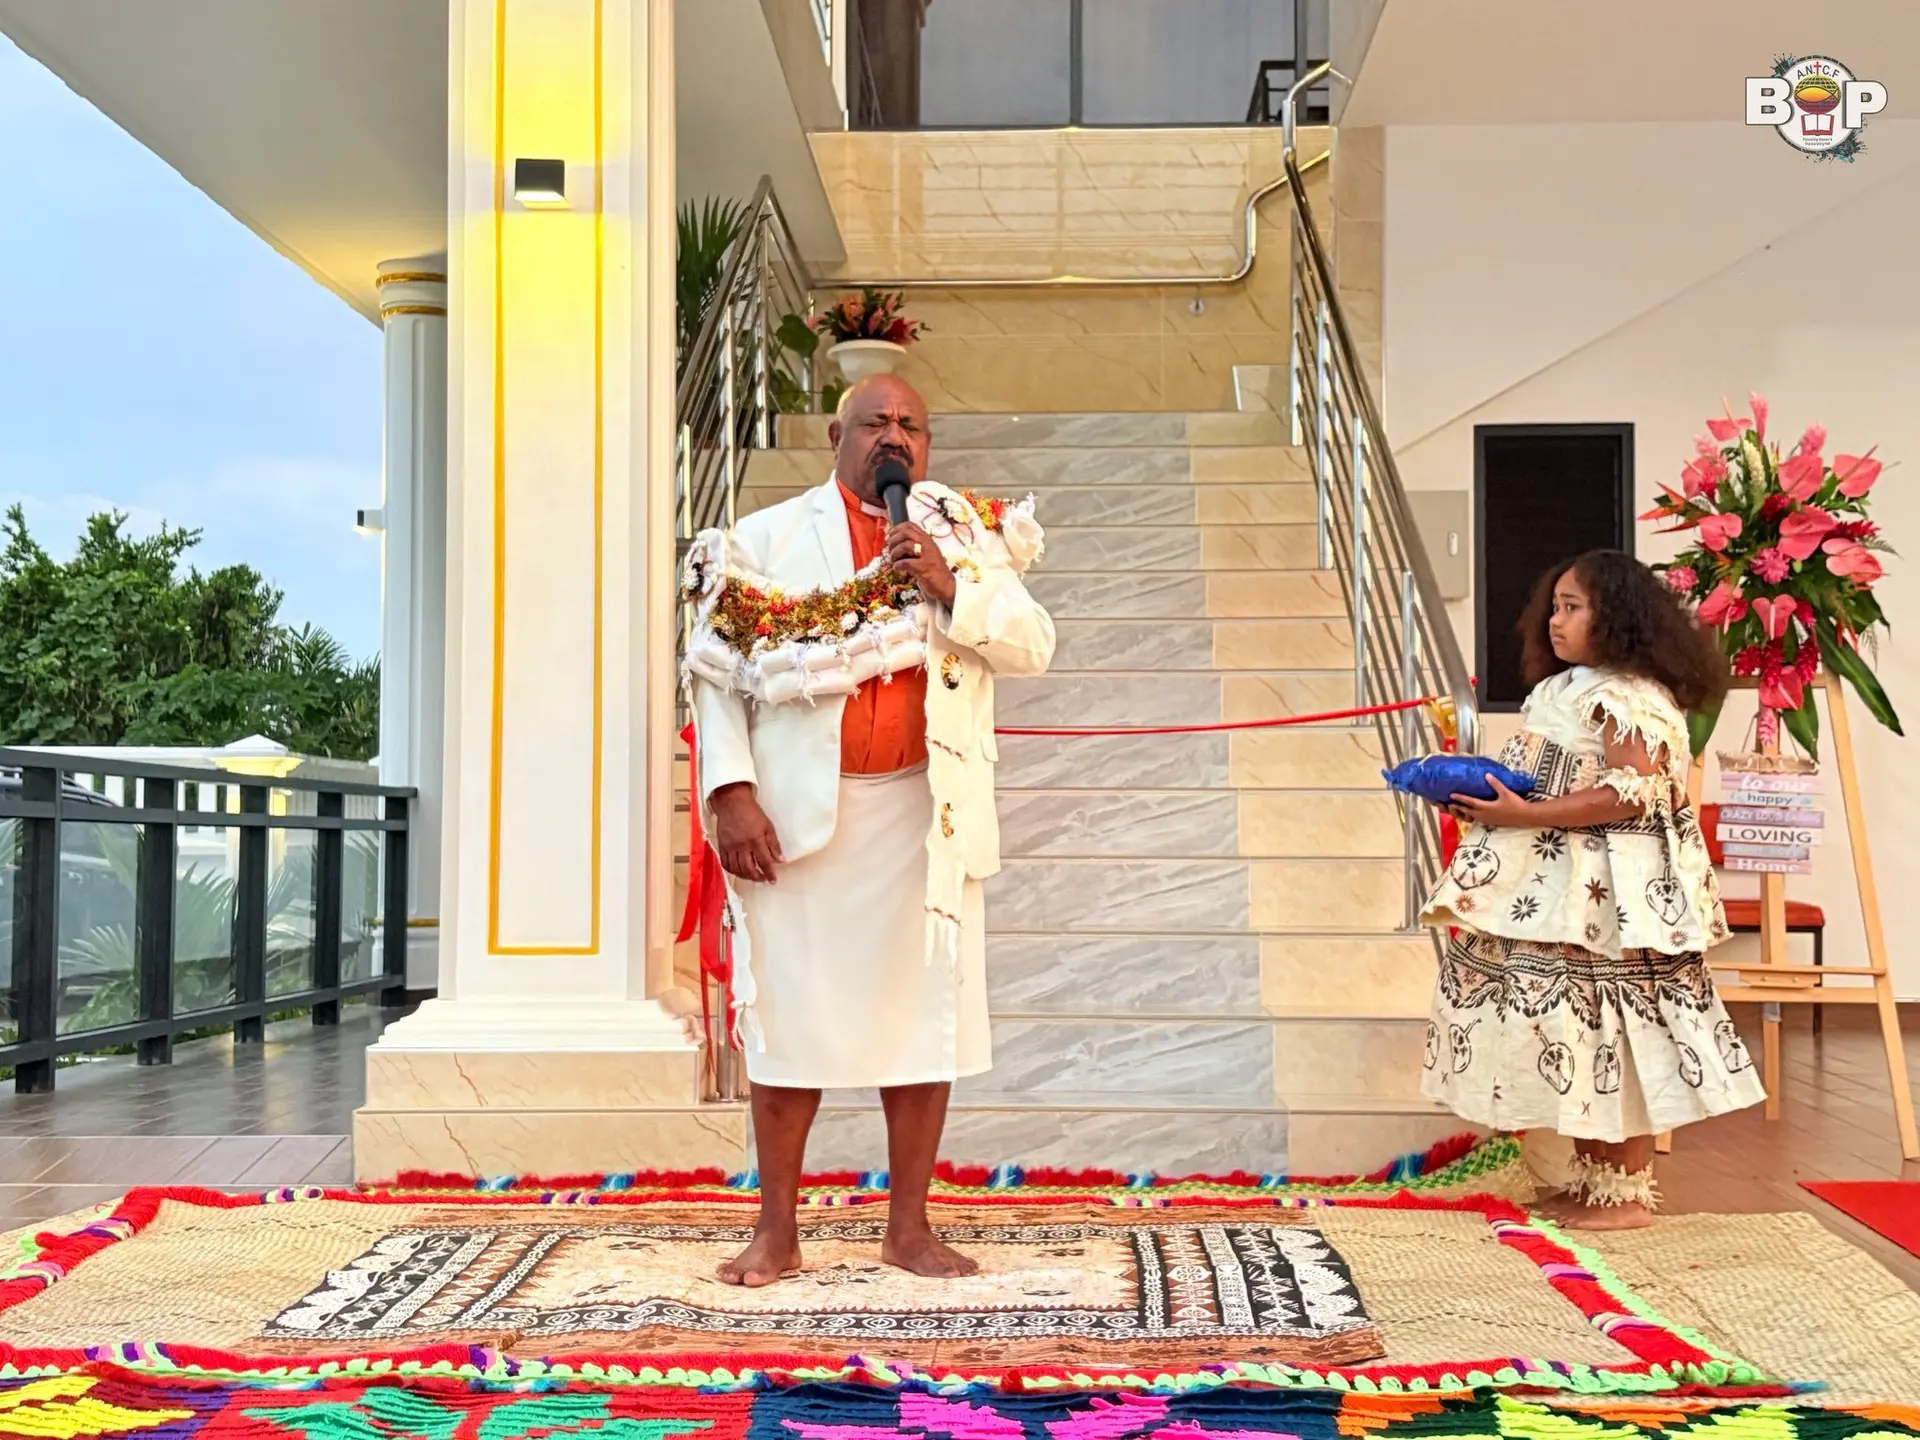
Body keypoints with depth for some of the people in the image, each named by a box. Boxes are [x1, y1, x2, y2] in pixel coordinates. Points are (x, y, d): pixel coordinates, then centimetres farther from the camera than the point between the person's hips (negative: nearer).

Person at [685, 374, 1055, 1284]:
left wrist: (952, 586, -14)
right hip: (798, 814, -2)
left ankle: (909, 1227, 15)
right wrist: (732, 793, -11)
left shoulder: (963, 537, 11)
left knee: (923, 1015, 4)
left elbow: (1034, 647, 1)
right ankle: (777, 1231, 12)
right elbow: (715, 672, 0)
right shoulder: (766, 540, 6)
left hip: (923, 813, 2)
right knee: (791, 1017, 1)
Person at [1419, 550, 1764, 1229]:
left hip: (1612, 898, -9)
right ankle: (1592, 1181, 23)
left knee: (1611, 1041, -2)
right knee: (1576, 1038, 13)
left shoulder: (1631, 697, -14)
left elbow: (1634, 793, -23)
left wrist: (1527, 815, -24)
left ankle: (1629, 1193, 8)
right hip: (1559, 896, 9)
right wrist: (1488, 800, 4)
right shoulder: (1560, 691, 15)